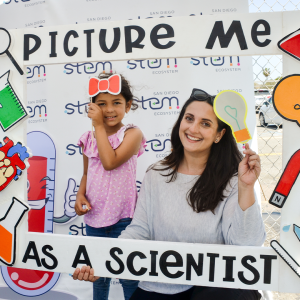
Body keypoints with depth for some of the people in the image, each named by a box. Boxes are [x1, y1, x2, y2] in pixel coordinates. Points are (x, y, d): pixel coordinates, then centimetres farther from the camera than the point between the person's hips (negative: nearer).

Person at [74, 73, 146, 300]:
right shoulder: (89, 138, 3)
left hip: (123, 218, -4)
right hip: (94, 217, 5)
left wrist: (99, 126, -18)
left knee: (129, 276, 10)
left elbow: (110, 162, -26)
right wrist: (80, 195, -6)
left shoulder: (132, 133, -11)